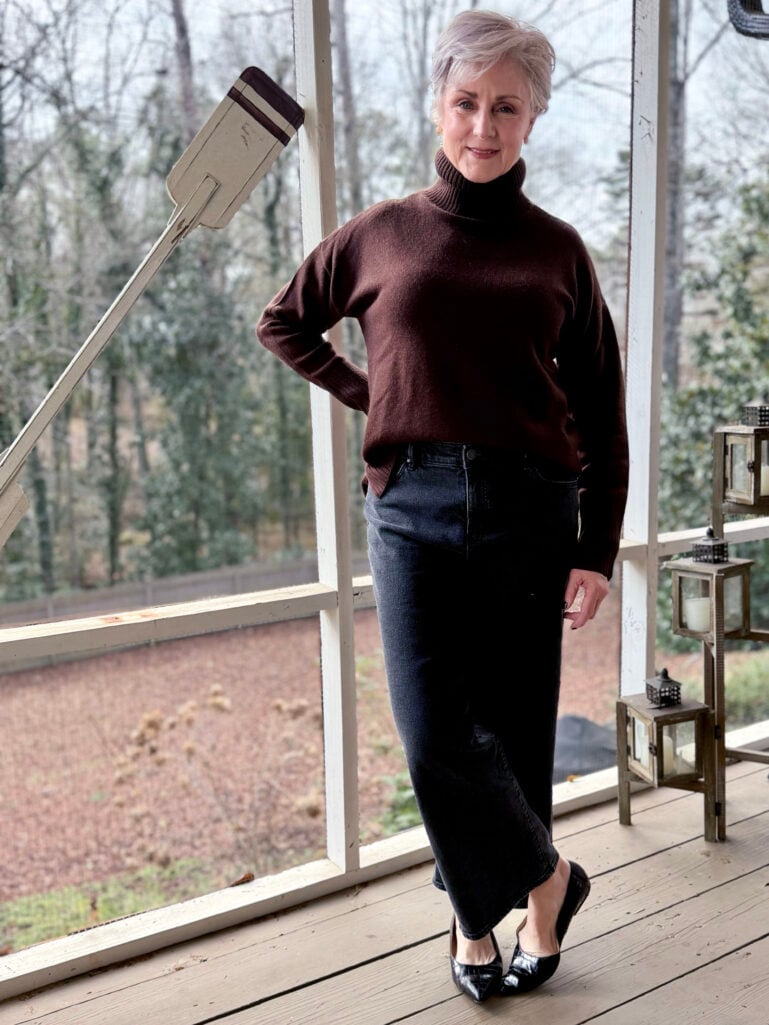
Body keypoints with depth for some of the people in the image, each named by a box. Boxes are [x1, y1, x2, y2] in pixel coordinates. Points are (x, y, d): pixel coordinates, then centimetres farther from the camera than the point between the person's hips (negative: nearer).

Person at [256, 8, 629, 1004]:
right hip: (414, 509, 0)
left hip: (532, 510, 0)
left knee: (515, 734, 7)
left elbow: (601, 413, 6)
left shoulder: (557, 249, 6)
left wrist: (597, 550, -1)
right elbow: (282, 323, 21)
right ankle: (548, 878, 21)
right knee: (437, 741, -3)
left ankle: (479, 916, 28)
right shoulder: (383, 233, 7)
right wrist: (372, 395, 9)